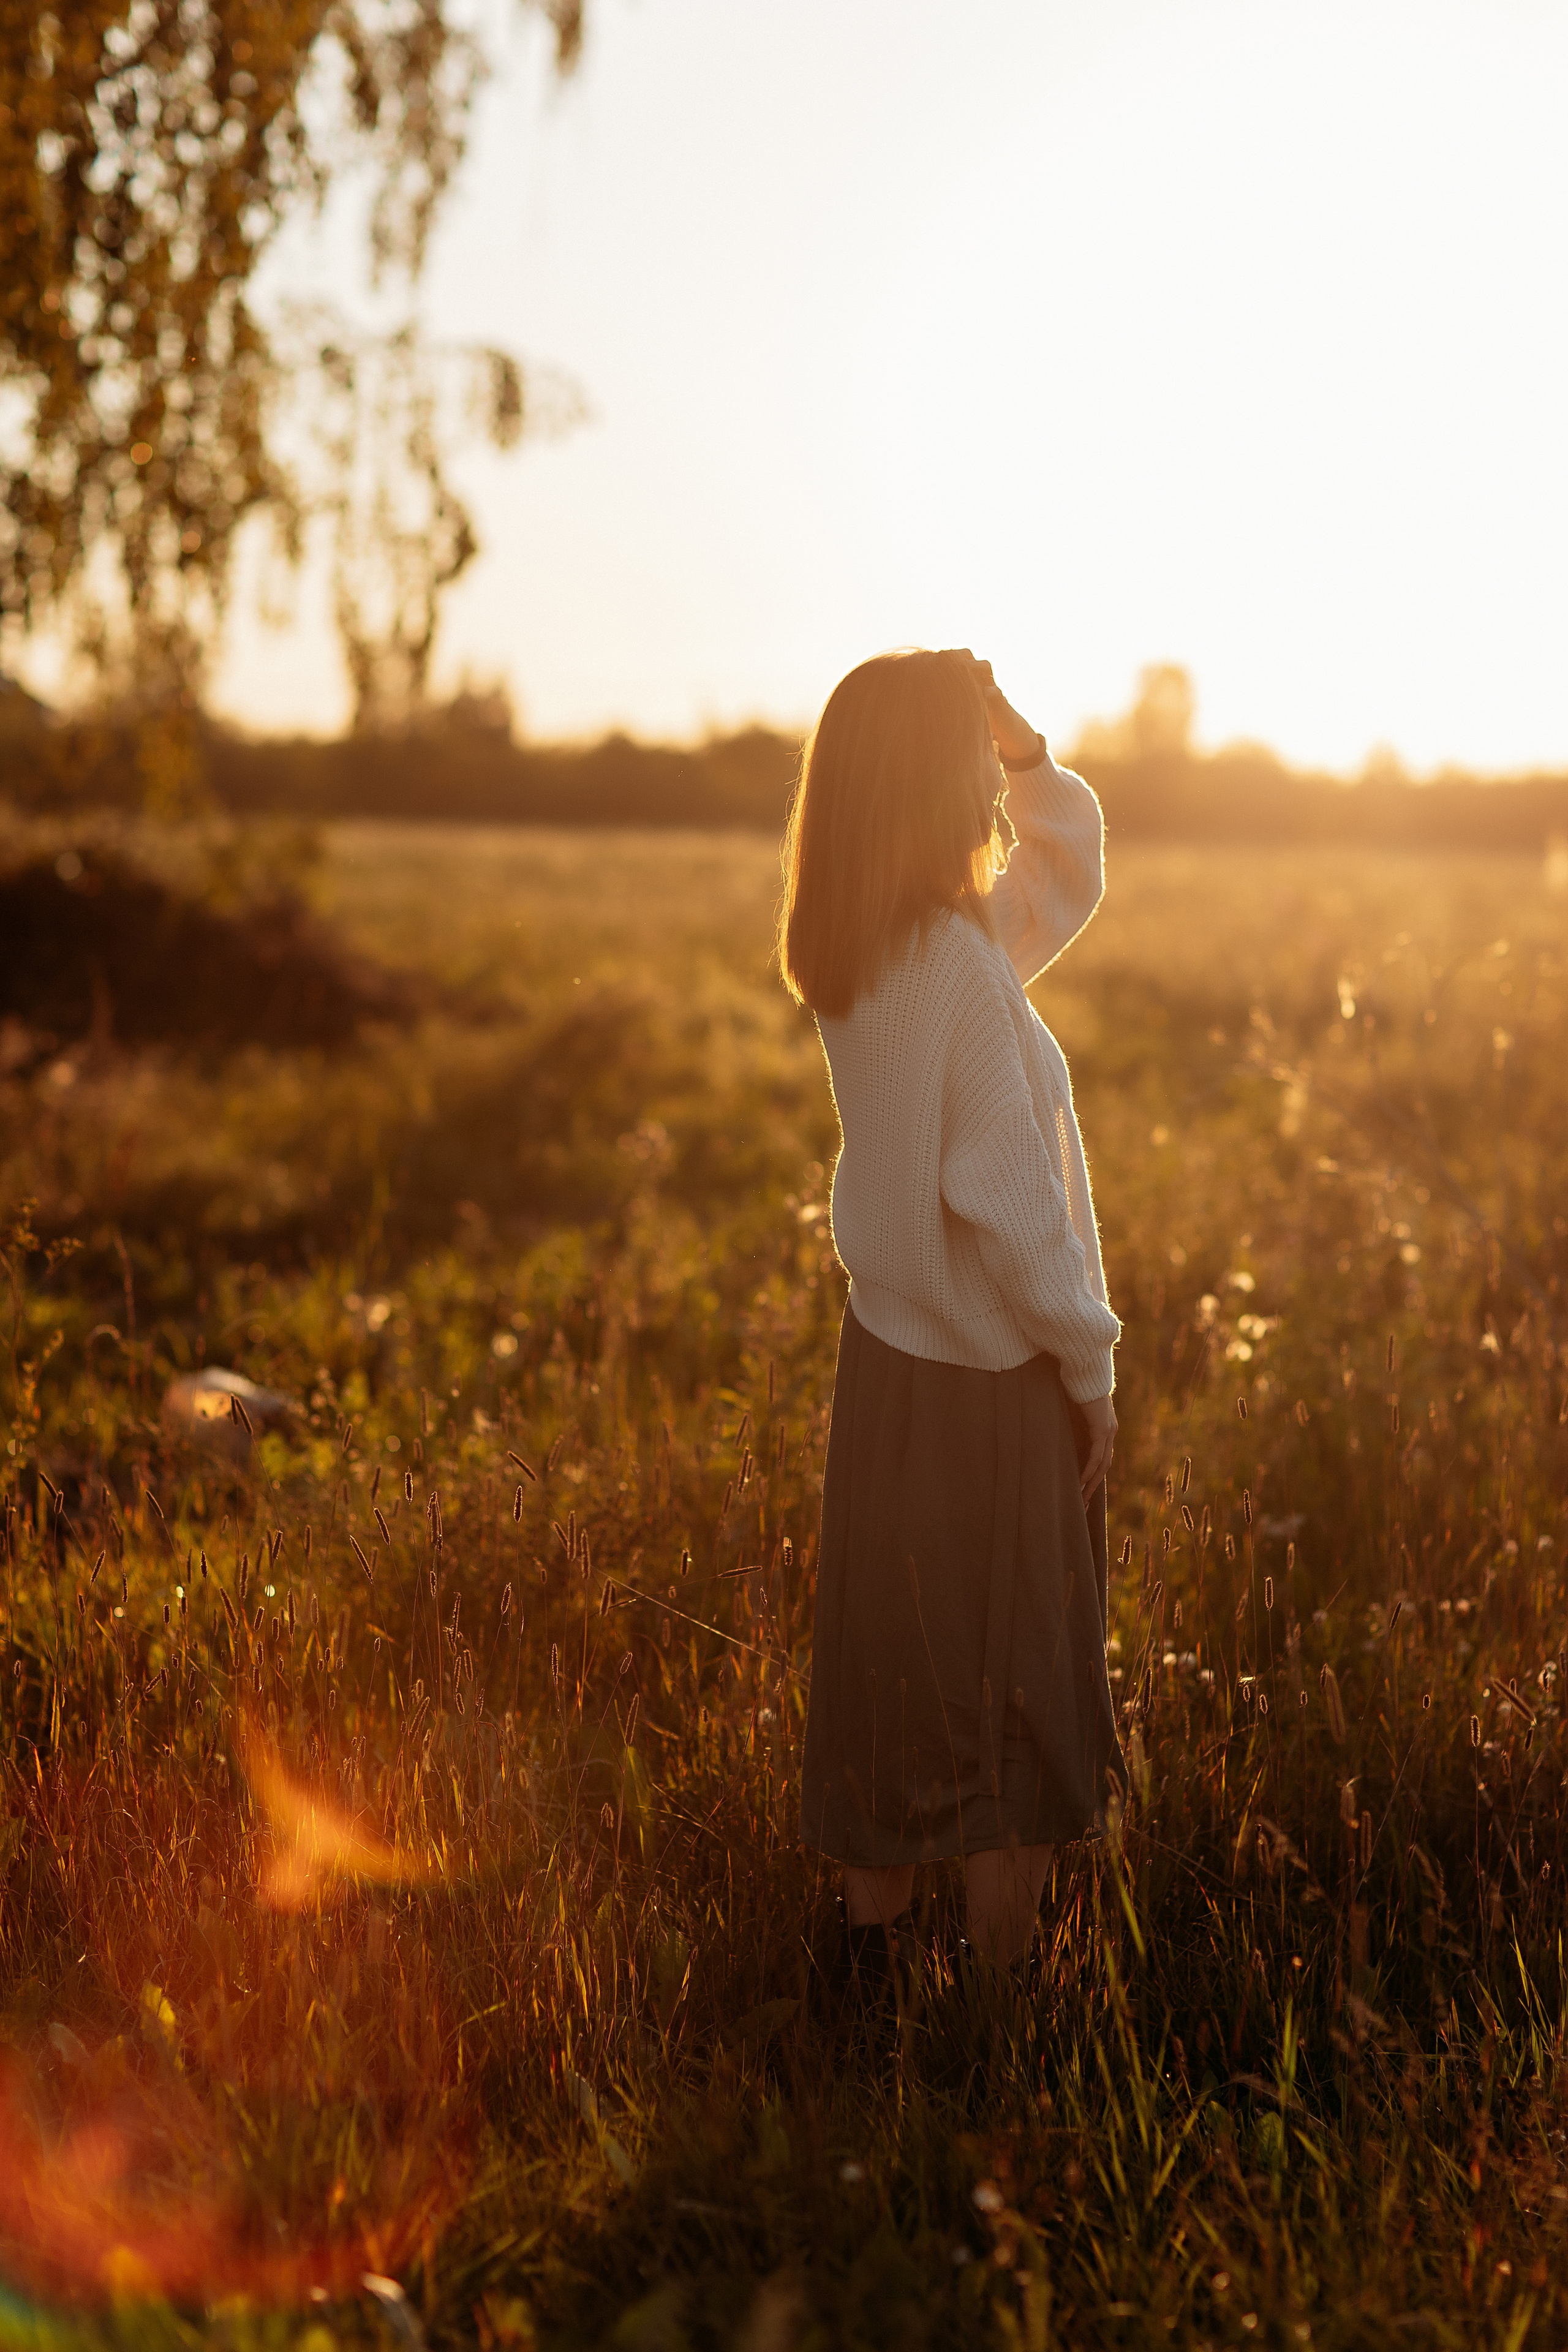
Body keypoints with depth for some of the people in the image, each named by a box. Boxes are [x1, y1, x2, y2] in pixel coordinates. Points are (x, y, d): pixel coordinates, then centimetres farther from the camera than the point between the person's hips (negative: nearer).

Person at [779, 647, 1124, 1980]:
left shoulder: (860, 954, 6)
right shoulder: (958, 963, -21)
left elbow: (1071, 870, 18)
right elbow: (1001, 1194, -22)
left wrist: (1026, 749, 2)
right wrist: (1091, 1367, -12)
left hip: (885, 1358, 8)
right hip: (994, 1382, -8)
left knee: (891, 1683, 16)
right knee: (1018, 1706, 5)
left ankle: (873, 1963, 26)